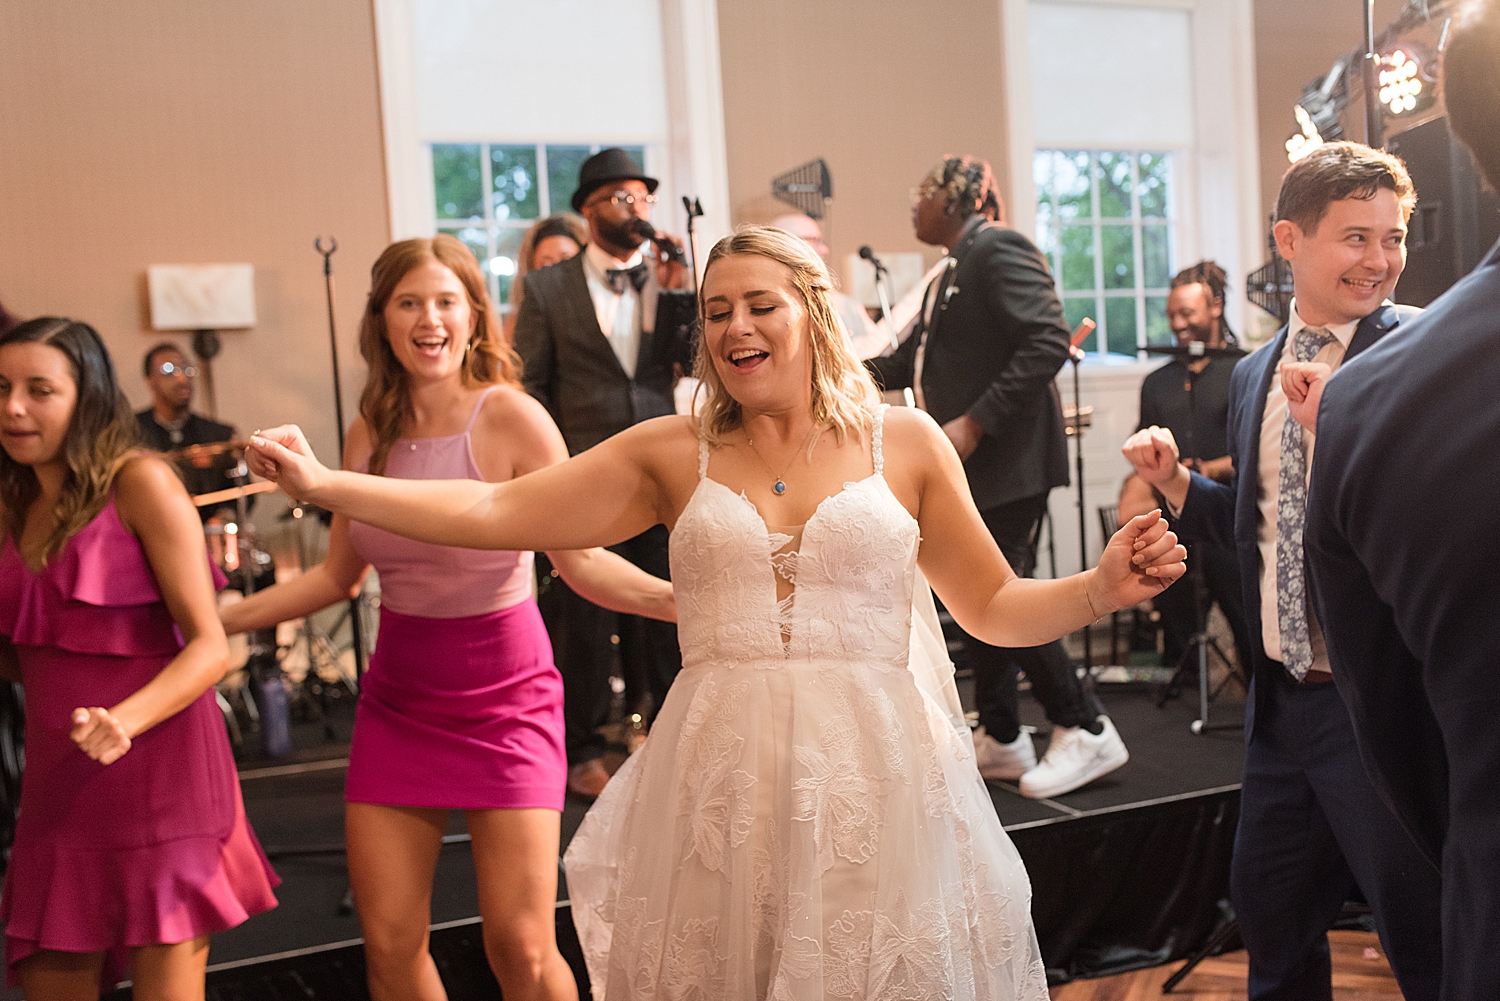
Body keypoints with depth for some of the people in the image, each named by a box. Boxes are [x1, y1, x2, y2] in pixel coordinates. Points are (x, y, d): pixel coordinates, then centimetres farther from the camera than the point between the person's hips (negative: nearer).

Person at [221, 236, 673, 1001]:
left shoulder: (510, 417, -12)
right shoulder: (370, 433, 3)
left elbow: (581, 559, -12)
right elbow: (338, 576, 12)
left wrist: (683, 600, -28)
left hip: (504, 700, -4)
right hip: (397, 701, 5)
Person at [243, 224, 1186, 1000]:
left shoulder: (904, 442, 5)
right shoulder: (673, 454, 6)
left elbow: (993, 606, 10)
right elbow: (493, 512, 3)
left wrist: (1103, 588, -7)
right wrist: (324, 483, -3)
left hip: (876, 776, 0)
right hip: (720, 781, 1)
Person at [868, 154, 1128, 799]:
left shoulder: (999, 249, -10)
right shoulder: (951, 275, 19)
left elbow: (1048, 343, -22)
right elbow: (909, 365, 24)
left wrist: (975, 422, -24)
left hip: (1007, 460, -10)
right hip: (966, 469, 10)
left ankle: (1085, 733, 0)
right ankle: (1000, 741, 22)